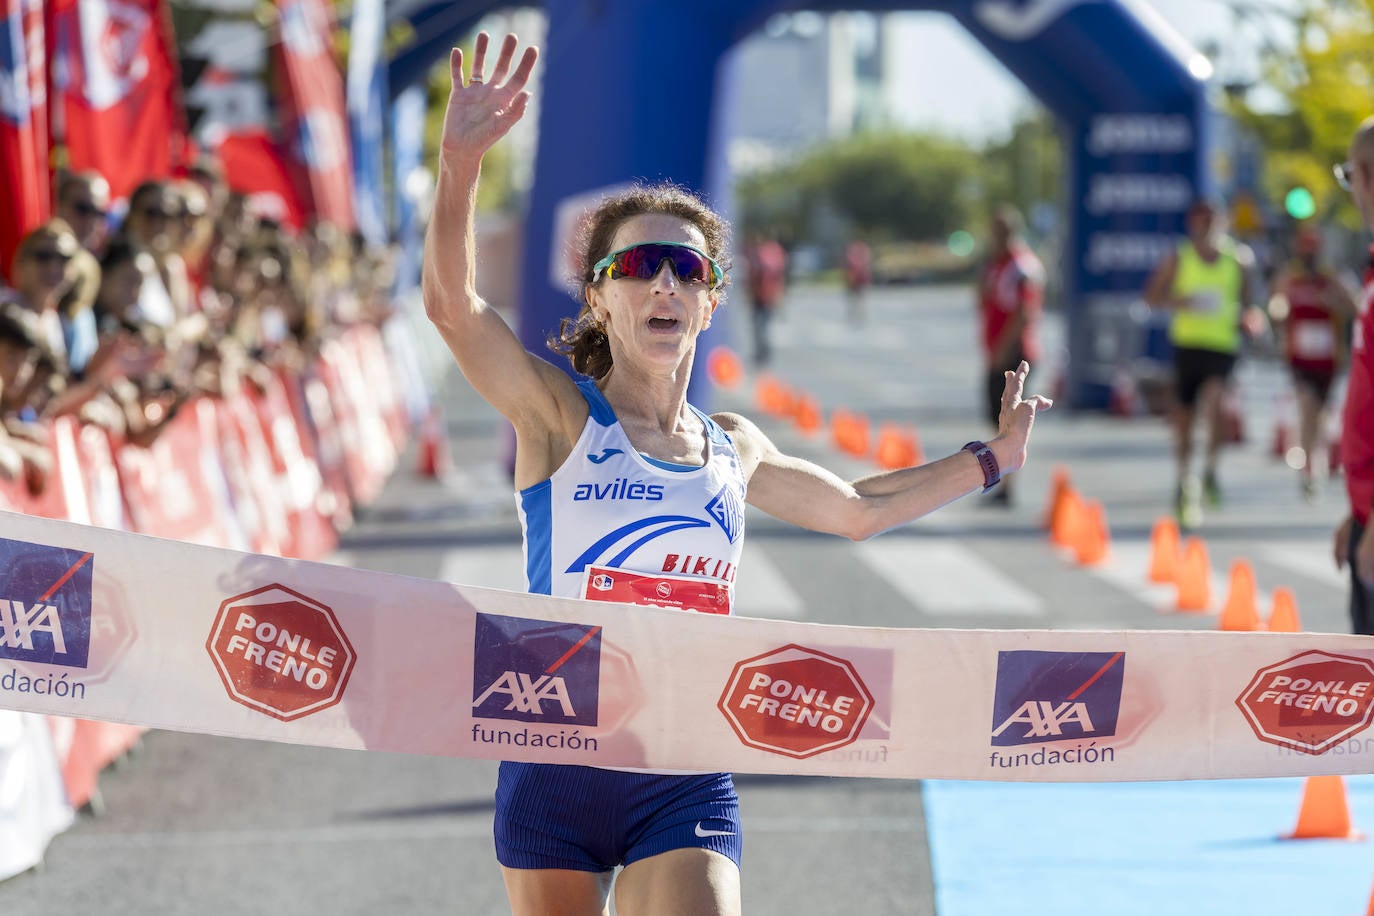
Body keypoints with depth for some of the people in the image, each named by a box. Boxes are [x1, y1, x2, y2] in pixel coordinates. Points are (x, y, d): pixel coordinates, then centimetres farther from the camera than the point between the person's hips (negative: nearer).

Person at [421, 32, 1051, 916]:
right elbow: (453, 304, -20)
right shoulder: (561, 414, -2)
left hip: (687, 784, 2)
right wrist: (461, 161, -33)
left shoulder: (734, 449, 11)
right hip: (557, 768, -2)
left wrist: (992, 457, 33)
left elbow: (856, 506, 31)